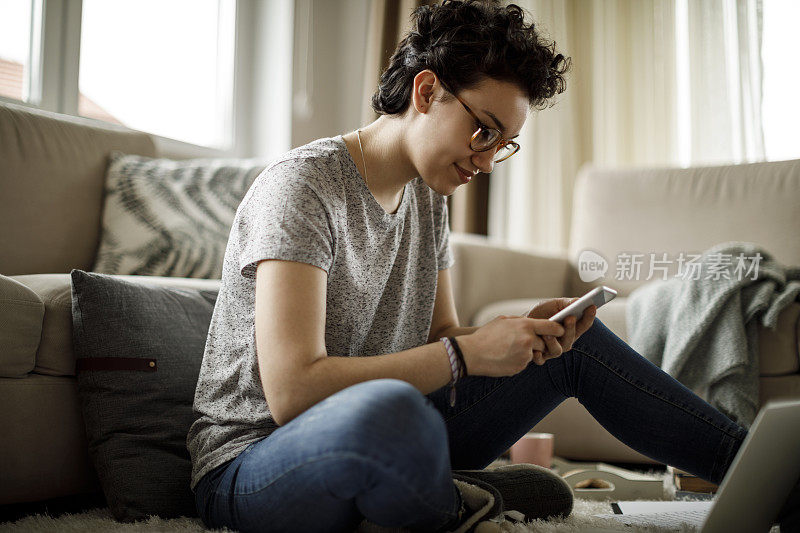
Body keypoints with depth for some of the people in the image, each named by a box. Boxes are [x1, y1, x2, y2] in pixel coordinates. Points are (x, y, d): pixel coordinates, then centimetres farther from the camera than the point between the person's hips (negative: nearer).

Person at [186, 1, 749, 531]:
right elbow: (292, 392, -28)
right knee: (387, 411, -44)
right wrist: (467, 352, -26)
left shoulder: (427, 196, 8)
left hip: (379, 448, 8)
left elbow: (441, 339, 12)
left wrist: (526, 333, -9)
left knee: (576, 342, 5)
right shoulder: (302, 185, -19)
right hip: (249, 468, -8)